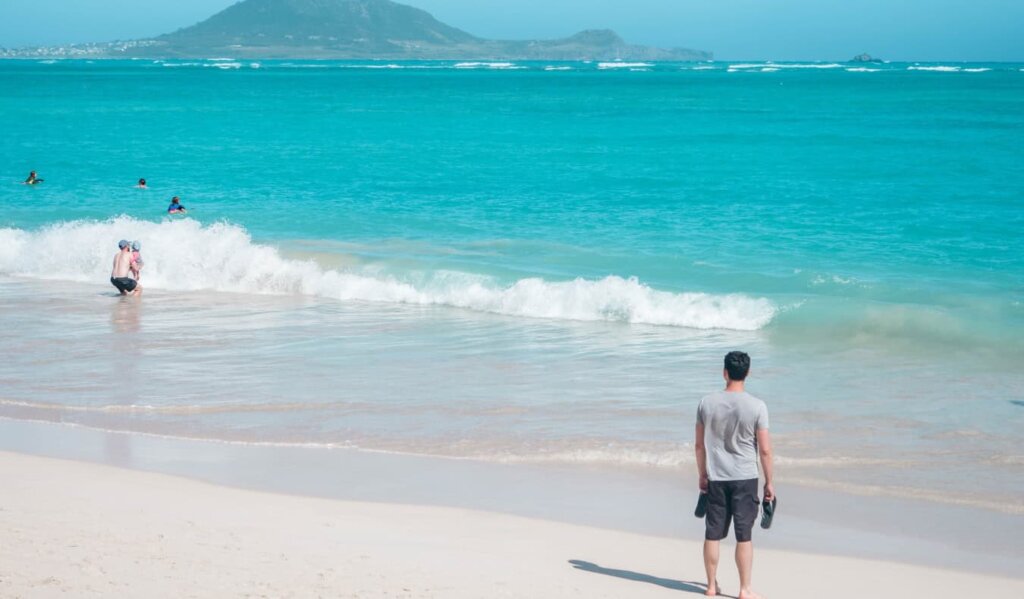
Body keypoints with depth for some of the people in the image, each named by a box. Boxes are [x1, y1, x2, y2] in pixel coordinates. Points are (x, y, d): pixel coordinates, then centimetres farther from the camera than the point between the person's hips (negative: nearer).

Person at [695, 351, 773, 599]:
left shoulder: (707, 404, -3)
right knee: (744, 536, 3)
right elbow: (765, 450, -9)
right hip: (745, 478, -2)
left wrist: (702, 476, 16)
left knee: (713, 534, 10)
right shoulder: (757, 406, -11)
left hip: (715, 478, 2)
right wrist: (769, 482, 2)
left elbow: (699, 445, 4)